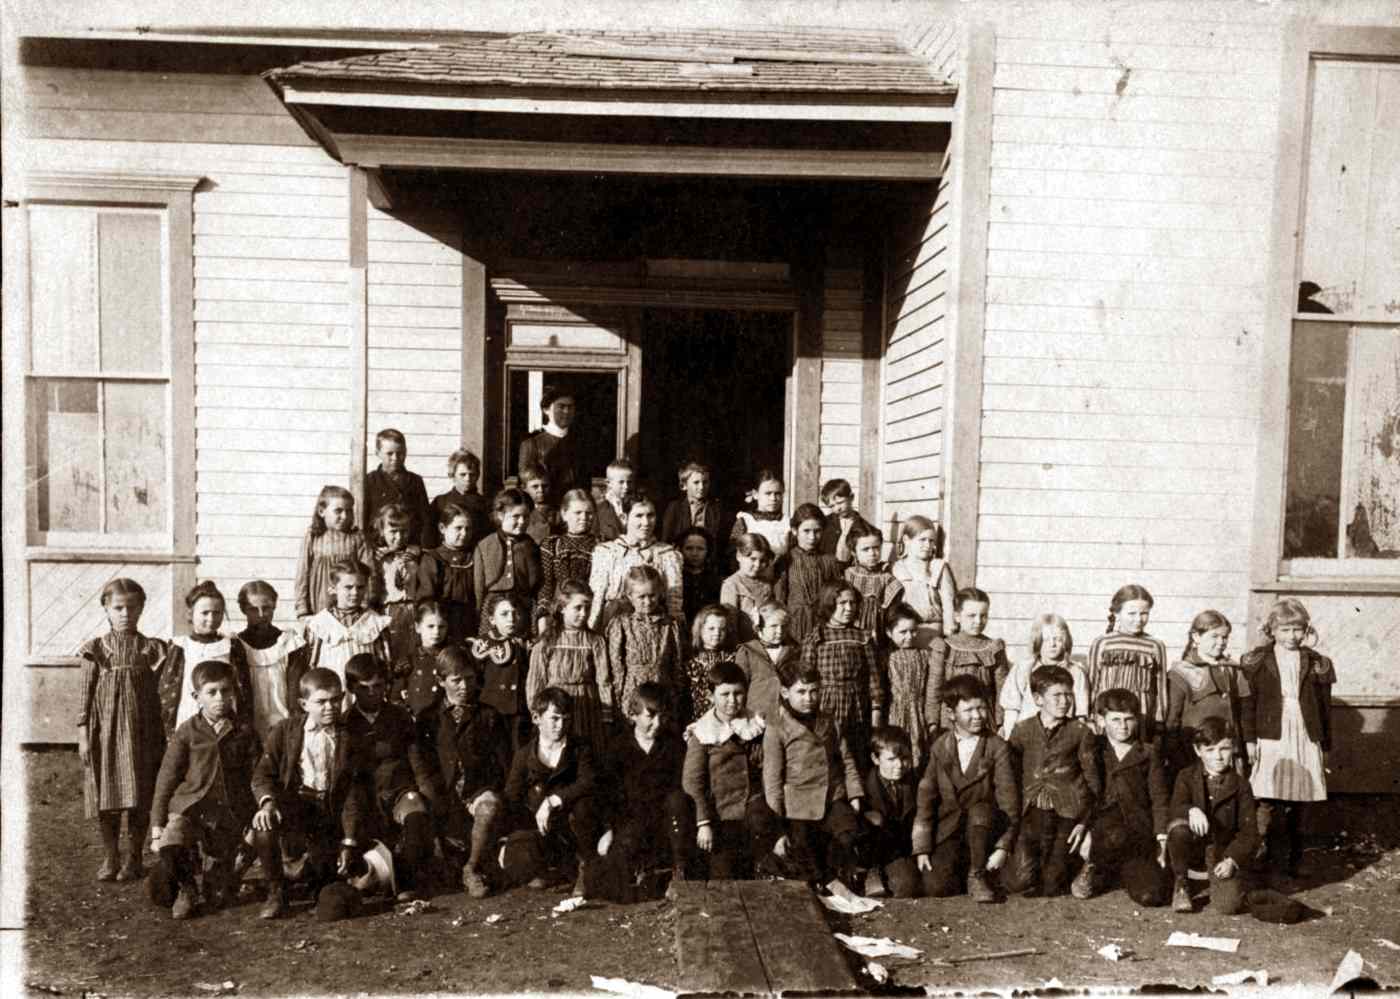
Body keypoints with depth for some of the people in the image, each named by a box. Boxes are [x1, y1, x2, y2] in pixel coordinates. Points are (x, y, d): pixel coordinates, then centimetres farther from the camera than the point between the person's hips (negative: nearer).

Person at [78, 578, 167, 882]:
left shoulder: (151, 648, 1)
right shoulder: (96, 649, 1)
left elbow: (158, 694, 4)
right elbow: (86, 694, 2)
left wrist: (159, 737, 3)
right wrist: (83, 734, -3)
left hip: (141, 733, 0)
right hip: (105, 732, 0)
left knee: (140, 799, 4)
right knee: (105, 799, 5)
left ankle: (133, 858, 17)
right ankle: (109, 857, 20)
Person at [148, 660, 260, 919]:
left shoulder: (244, 731, 2)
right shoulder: (188, 731, -1)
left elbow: (255, 776, 5)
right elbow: (167, 778, 1)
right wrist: (157, 824, -2)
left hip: (229, 813, 1)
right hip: (189, 806, 0)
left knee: (220, 895, 2)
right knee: (170, 845, -31)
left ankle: (218, 884, 41)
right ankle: (186, 890, -1)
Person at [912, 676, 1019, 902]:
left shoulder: (998, 748, -5)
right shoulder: (939, 747, 2)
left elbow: (1010, 802, -10)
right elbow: (926, 798, 0)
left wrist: (1003, 848, -19)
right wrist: (922, 849, -6)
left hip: (983, 826, -2)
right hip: (949, 830, 2)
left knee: (979, 811, -35)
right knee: (934, 886, -20)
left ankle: (979, 875, -12)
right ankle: (964, 868, 15)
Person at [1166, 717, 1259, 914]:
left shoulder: (1240, 785, 0)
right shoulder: (1186, 777, 1)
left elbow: (1249, 831, -3)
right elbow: (1176, 808, -17)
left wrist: (1232, 860, -17)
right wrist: (1191, 810, -41)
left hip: (1224, 850, 0)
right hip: (1193, 846, 0)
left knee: (1228, 905, -23)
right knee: (1178, 826, -35)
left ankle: (1238, 884, 18)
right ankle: (1180, 885, -9)